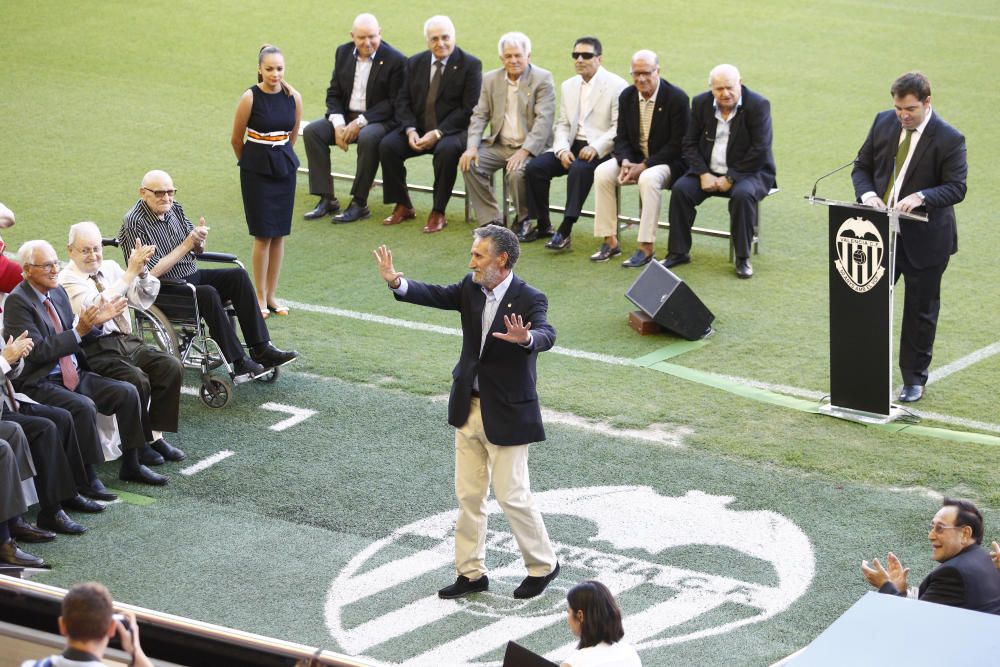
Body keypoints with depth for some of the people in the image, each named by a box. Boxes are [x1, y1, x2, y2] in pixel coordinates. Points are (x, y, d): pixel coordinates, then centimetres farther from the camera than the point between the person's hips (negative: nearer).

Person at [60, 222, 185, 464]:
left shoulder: (110, 267, 12)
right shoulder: (68, 280, -7)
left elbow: (143, 301, 7)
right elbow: (99, 307, -25)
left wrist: (141, 271, -12)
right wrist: (130, 273, -27)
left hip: (126, 342, 7)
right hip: (96, 350, -7)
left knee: (172, 366, -14)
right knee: (137, 379, -29)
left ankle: (155, 435, -6)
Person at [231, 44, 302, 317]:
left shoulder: (293, 97, -2)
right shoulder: (250, 98, -13)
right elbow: (236, 140, -1)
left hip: (285, 167, 4)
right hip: (256, 170, -4)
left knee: (279, 233, 6)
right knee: (263, 234, -5)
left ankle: (272, 295, 16)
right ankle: (260, 298, 4)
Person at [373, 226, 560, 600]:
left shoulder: (529, 300, -18)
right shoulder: (471, 289, 1)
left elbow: (546, 335, -34)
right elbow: (437, 295, -4)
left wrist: (525, 338, -57)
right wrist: (397, 283, -21)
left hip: (507, 413, -7)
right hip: (469, 407, 7)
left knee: (511, 495, -1)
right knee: (468, 494, 12)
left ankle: (543, 566, 19)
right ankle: (471, 573, 23)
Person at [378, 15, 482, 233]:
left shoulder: (470, 65, -6)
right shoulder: (415, 63, 9)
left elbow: (468, 109, -12)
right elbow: (403, 102, 7)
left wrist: (437, 133, -21)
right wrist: (410, 130, -13)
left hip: (452, 131, -4)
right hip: (418, 128, 4)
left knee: (447, 150, -37)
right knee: (387, 145, -20)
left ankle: (438, 213, -23)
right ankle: (403, 206, -5)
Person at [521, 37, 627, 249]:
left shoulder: (617, 86, -5)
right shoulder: (568, 86, 16)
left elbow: (619, 128, -10)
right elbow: (563, 124, 14)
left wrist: (595, 148, -23)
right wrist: (563, 149, -6)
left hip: (601, 150, -6)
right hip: (573, 146, 6)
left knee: (579, 169, -36)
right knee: (535, 166, -16)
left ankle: (565, 231, -34)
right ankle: (542, 225, -2)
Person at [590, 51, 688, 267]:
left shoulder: (677, 98, -14)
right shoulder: (627, 96, 4)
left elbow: (677, 145, -15)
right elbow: (621, 137, 8)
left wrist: (644, 166, -21)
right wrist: (625, 162, -15)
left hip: (666, 161, -6)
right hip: (634, 158, 6)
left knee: (648, 179, -37)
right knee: (602, 172, -20)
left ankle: (646, 248, -32)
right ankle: (610, 241, -15)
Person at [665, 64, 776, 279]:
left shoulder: (758, 105, -13)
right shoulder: (701, 103, 2)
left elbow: (760, 151, -17)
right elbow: (690, 143, 4)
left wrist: (730, 178, -18)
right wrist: (703, 174, -13)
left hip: (748, 172, -4)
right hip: (709, 171, 4)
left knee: (743, 194, -35)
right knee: (680, 189, -20)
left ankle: (743, 258, -22)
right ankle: (679, 252, -9)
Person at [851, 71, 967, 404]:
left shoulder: (948, 139, -14)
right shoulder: (883, 123, 1)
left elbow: (956, 188, -16)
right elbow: (862, 166, 8)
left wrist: (922, 196, -33)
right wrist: (867, 192, -14)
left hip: (924, 239, -4)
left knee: (920, 311, 8)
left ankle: (914, 379, 21)